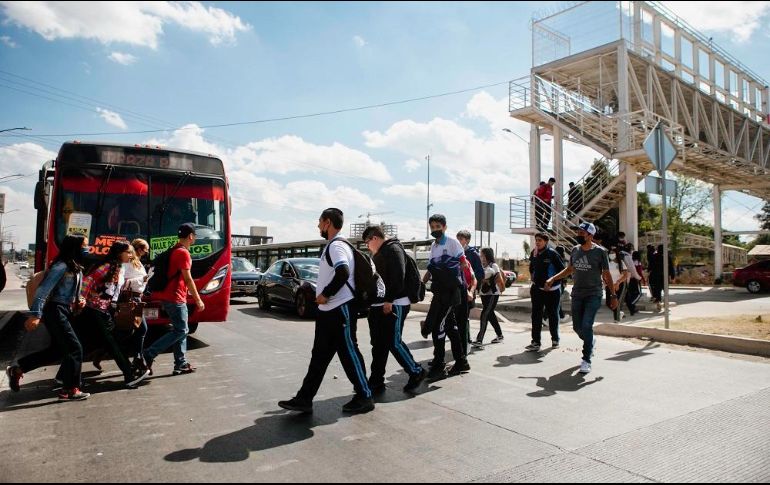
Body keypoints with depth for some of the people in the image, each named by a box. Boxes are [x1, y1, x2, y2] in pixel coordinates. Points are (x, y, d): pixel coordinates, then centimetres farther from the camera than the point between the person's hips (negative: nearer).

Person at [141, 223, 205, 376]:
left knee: (181, 330, 12)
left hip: (169, 296, 10)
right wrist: (198, 299, -12)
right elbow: (188, 279, -16)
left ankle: (181, 364, 14)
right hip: (175, 298, -10)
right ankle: (148, 355, -6)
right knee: (181, 331, -5)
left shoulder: (174, 250, 16)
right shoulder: (183, 253, -14)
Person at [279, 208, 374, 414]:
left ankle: (365, 397, 12)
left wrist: (325, 294, -19)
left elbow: (343, 273, -29)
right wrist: (323, 296, 14)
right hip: (328, 310, 10)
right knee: (319, 355, 10)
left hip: (341, 309, -10)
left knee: (349, 353, -1)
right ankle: (304, 399, 16)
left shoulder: (337, 245, -15)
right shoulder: (331, 245, 17)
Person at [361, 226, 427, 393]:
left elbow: (398, 277, -21)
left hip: (394, 305, -10)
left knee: (393, 342, -7)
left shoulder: (393, 249, -11)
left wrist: (389, 300, -23)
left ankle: (417, 372, 11)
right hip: (379, 305, 10)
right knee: (379, 345, 10)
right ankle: (376, 381, 16)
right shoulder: (379, 254, 20)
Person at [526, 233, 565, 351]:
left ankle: (555, 339, 27)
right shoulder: (534, 253, 4)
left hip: (552, 290, -4)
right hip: (537, 289, 5)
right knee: (536, 316, 1)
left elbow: (562, 270, -9)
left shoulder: (552, 254, -13)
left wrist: (557, 282, -10)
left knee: (553, 315, 10)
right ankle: (535, 342, 3)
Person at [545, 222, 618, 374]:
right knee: (577, 327, 9)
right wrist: (552, 279, 9)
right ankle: (590, 342, 41)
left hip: (593, 295, -5)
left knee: (586, 325, -15)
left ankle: (586, 360, -4)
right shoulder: (575, 250, 6)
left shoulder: (600, 252, -7)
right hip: (577, 294, 5)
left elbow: (607, 275, -1)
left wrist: (613, 295, -1)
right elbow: (569, 269, 19)